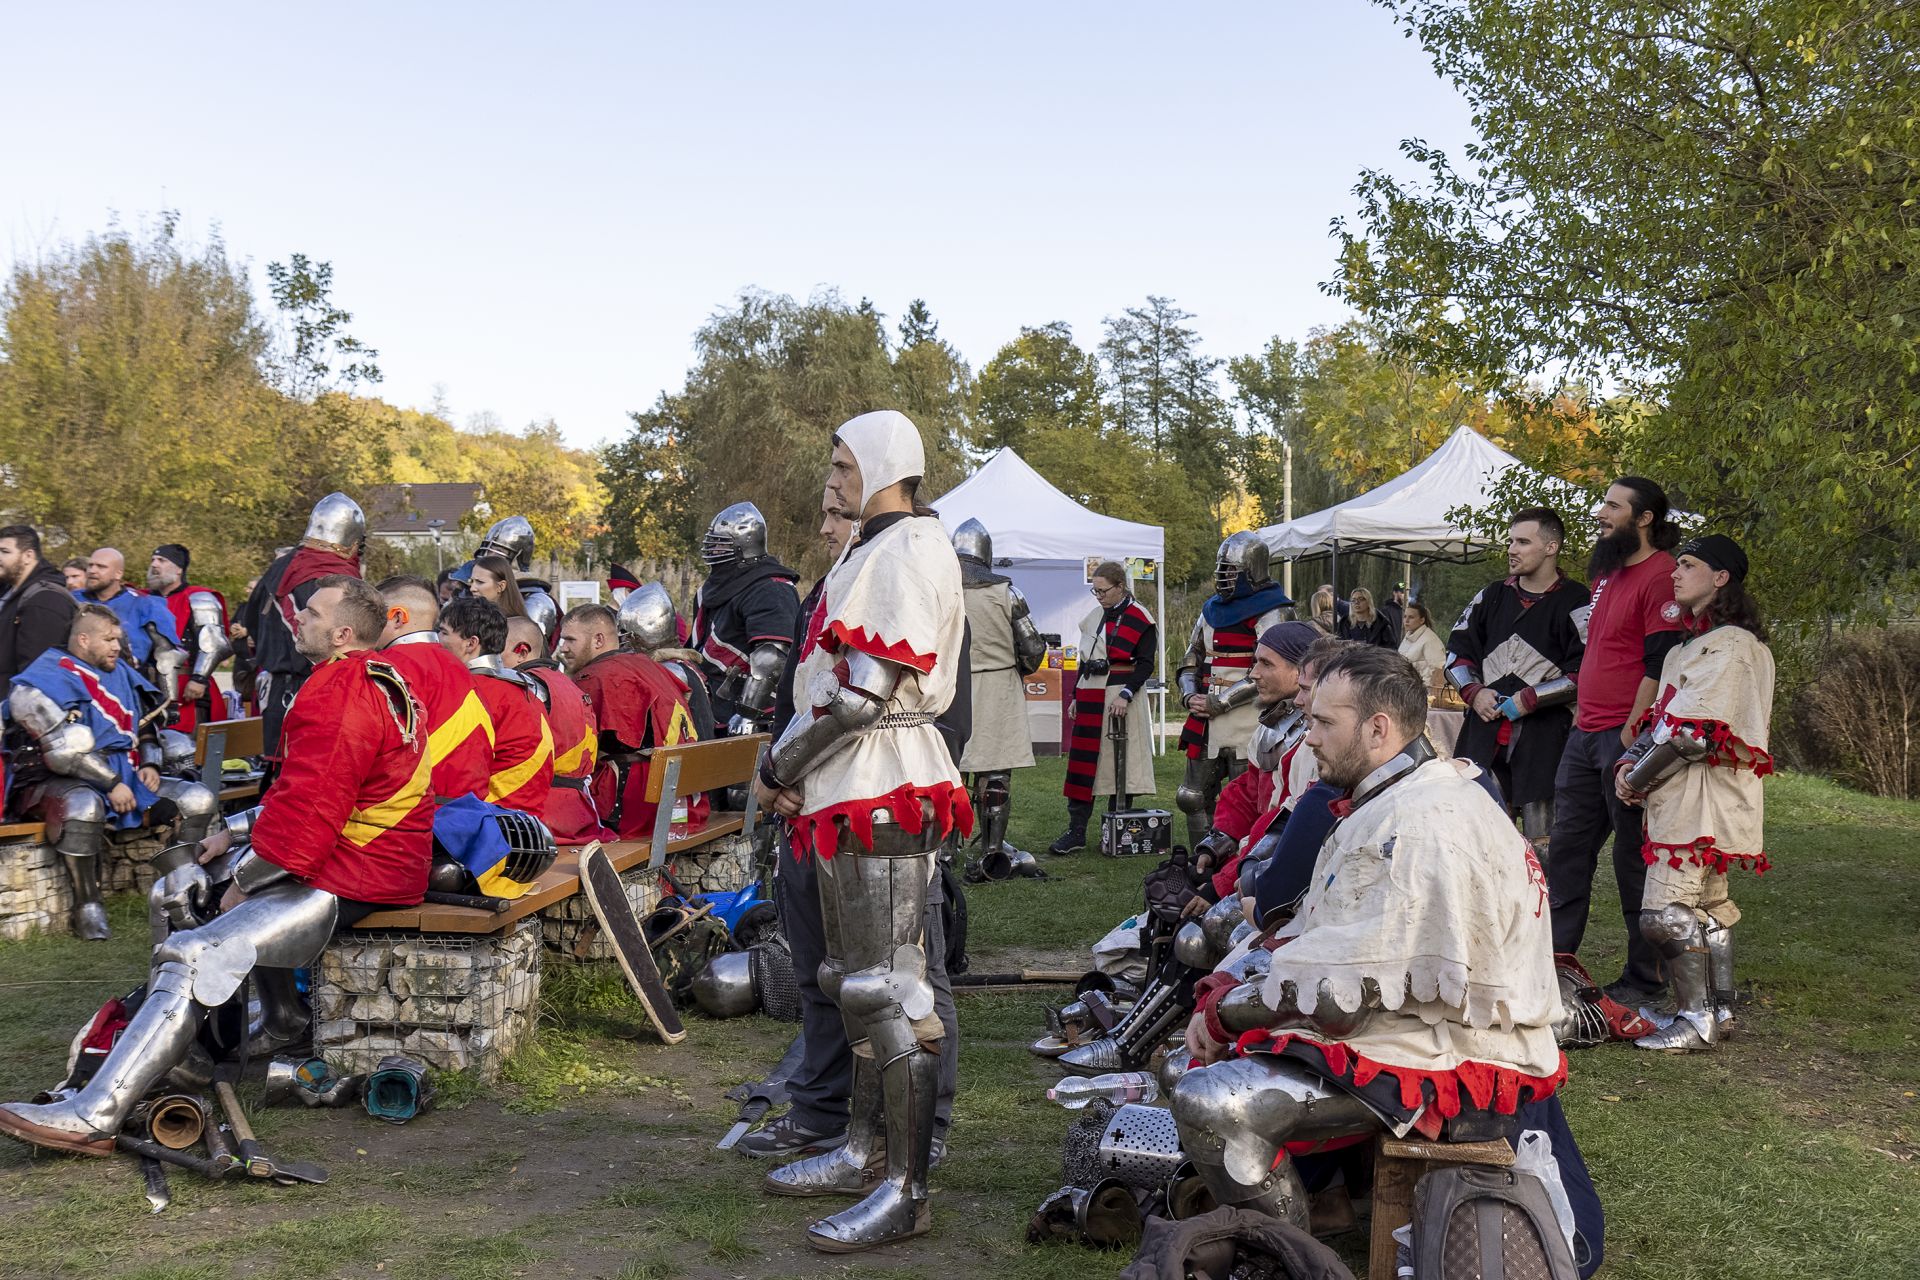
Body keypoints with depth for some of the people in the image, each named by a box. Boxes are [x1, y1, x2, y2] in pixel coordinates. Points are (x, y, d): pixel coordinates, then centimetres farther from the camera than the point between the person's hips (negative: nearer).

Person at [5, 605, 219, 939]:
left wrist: (149, 764, 4)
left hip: (125, 775, 7)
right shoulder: (50, 678, -9)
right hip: (58, 782, -7)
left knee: (200, 800, -8)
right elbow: (63, 751, -18)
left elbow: (146, 728, 24)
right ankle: (88, 905, -24)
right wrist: (112, 784, -21)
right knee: (83, 807, -43)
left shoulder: (120, 672, 15)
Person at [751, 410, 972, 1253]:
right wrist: (792, 768, 7)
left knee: (889, 987, -8)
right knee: (859, 980, 18)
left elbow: (867, 691, -22)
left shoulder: (908, 551, -14)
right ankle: (863, 1151, 31)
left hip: (884, 794, -11)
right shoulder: (874, 549, 20)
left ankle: (906, 1192, -2)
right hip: (856, 792, 11)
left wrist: (777, 768, -11)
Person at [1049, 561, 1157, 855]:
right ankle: (1076, 832, 3)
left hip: (1122, 698, -6)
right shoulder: (1093, 616, 14)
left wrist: (1125, 695, -20)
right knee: (1082, 762, 1)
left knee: (1122, 765, 0)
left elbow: (1145, 664, -10)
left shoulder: (1140, 619, -6)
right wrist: (1076, 696, 18)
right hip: (1091, 696, 6)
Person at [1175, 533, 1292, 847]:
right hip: (1206, 720, 8)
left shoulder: (1268, 613, -8)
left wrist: (1218, 702, -16)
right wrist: (1190, 696, 3)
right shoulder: (1212, 608, 16)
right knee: (1194, 797, 13)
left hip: (1245, 720, -8)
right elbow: (1192, 658, 24)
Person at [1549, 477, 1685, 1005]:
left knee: (1634, 857, 0)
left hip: (1627, 737, -9)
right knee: (1566, 847, 11)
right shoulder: (1608, 574, 17)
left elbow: (1659, 663, -17)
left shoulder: (1660, 576, -12)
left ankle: (1646, 977, 12)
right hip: (1586, 734, 9)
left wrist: (1631, 731, -18)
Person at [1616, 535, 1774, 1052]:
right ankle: (1718, 1010, 23)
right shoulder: (1689, 646, 19)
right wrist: (1629, 762, 1)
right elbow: (1660, 719, 18)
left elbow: (1691, 732, -20)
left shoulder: (1730, 645, -13)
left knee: (1666, 912, -12)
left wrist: (1639, 778, -11)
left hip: (1705, 795, -10)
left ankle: (1698, 1021, -5)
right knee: (1709, 904, 15)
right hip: (1684, 796, 10)